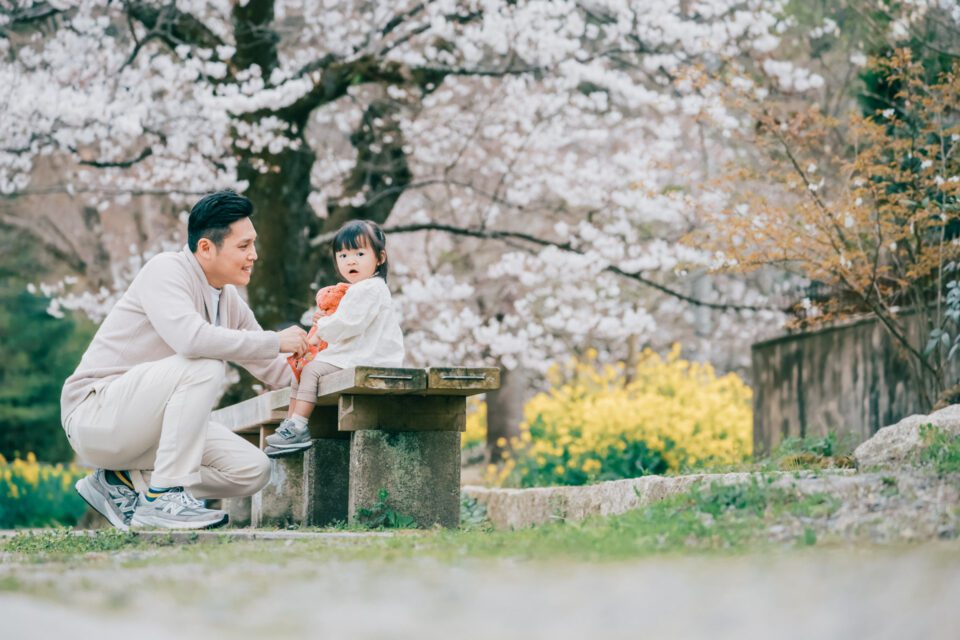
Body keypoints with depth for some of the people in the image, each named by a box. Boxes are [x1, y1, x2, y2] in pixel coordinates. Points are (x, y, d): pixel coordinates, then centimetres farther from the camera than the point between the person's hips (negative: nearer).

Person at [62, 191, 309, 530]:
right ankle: (163, 499, -26)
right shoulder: (166, 270, -16)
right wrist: (276, 342, -25)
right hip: (94, 415, -9)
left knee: (253, 470, -3)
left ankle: (123, 482, 4)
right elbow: (191, 338, -35)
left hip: (147, 422, 9)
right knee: (204, 367, -29)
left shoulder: (231, 302, 10)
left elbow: (276, 371, 15)